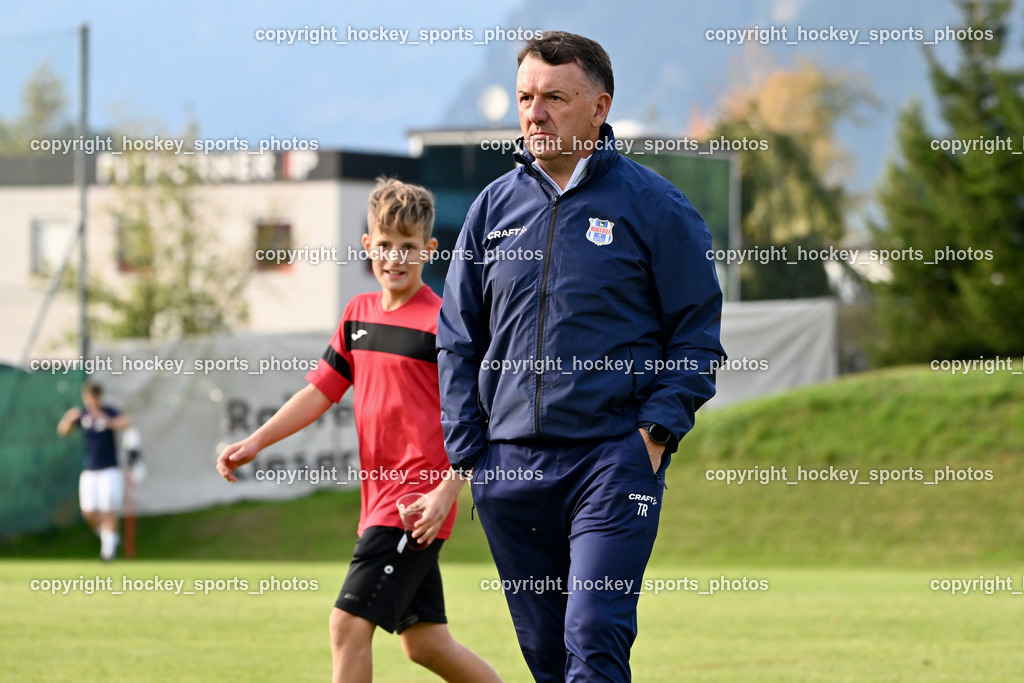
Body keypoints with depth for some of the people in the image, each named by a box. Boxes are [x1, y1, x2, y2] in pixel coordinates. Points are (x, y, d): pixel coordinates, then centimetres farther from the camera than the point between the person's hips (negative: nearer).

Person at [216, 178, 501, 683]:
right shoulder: (358, 314, 13)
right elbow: (321, 390, 18)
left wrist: (447, 491, -22)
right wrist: (255, 443, 8)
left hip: (417, 503, -8)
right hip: (380, 501, 8)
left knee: (348, 624, -14)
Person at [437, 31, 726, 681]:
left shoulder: (653, 206, 0)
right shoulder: (494, 207, 12)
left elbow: (698, 334, 1)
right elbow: (458, 341, 16)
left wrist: (656, 432, -10)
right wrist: (466, 452, 6)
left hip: (615, 459, -5)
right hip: (510, 467, 5)